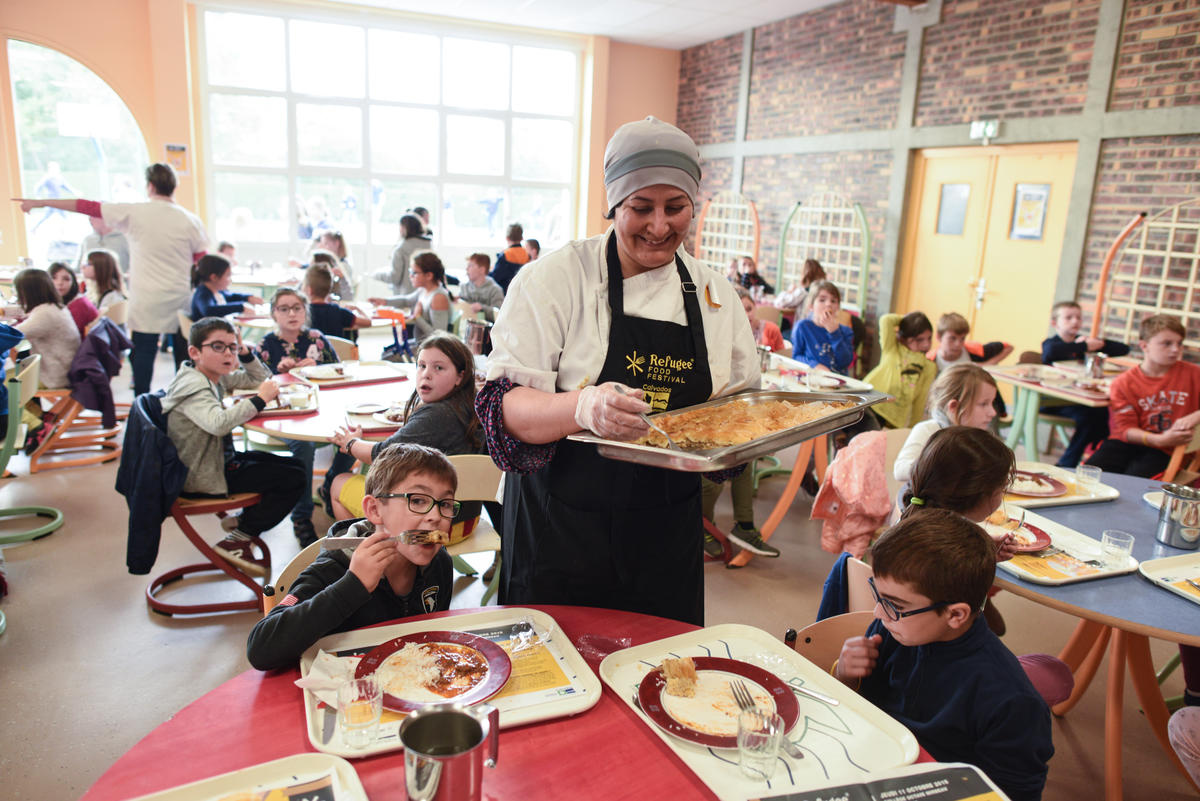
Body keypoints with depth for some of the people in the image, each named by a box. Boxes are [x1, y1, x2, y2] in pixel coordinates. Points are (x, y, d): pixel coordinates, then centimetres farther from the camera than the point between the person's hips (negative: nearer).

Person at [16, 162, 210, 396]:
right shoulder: (191, 221, 0)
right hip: (182, 298, 2)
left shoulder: (134, 213, -4)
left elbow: (87, 207, 3)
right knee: (184, 353, 9)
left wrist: (39, 203, 13)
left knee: (143, 351, 3)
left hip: (147, 300, -2)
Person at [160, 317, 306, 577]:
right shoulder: (193, 385, -22)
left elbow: (261, 379, 18)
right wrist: (259, 400, -33)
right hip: (202, 477, -10)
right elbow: (218, 423, -41)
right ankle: (236, 542, -4)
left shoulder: (216, 376, 6)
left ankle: (243, 520, 23)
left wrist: (246, 355, 0)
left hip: (221, 459, 10)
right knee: (293, 480, -14)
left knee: (293, 466, 15)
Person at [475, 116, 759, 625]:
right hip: (562, 533, -3)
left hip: (667, 538, 4)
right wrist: (583, 406, -33)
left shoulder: (715, 296, 4)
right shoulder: (554, 279, -9)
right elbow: (505, 406, -15)